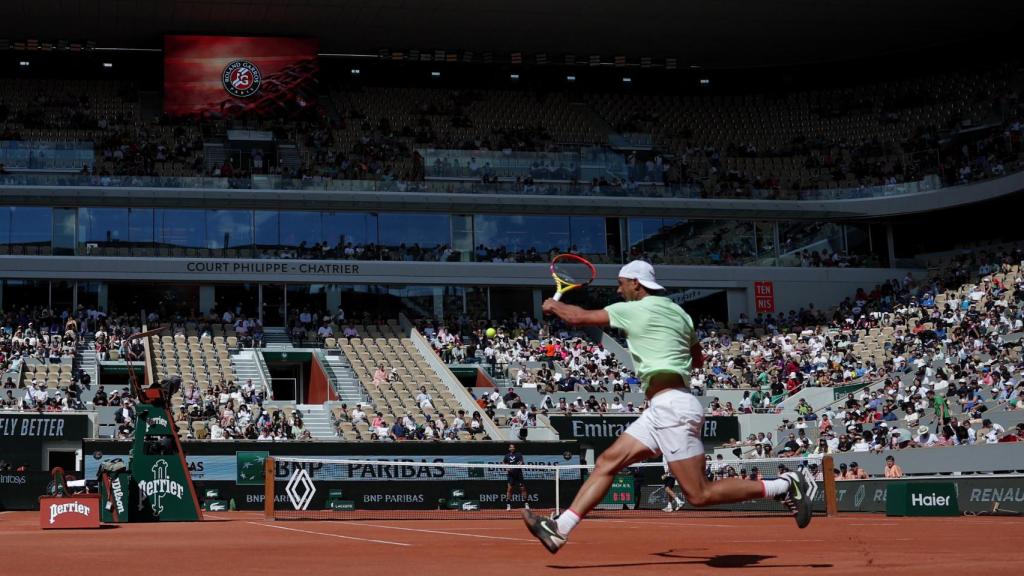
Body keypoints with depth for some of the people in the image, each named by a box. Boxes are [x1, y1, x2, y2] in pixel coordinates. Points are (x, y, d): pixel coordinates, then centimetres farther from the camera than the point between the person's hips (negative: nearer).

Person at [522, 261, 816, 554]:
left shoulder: (633, 310, -6)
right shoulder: (678, 312, 17)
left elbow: (577, 316, 2)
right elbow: (698, 359, 31)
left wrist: (554, 305, 21)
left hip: (671, 406, -10)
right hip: (662, 410, 10)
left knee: (700, 495, -11)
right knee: (608, 461, 7)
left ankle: (785, 486, -8)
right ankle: (560, 529, 5)